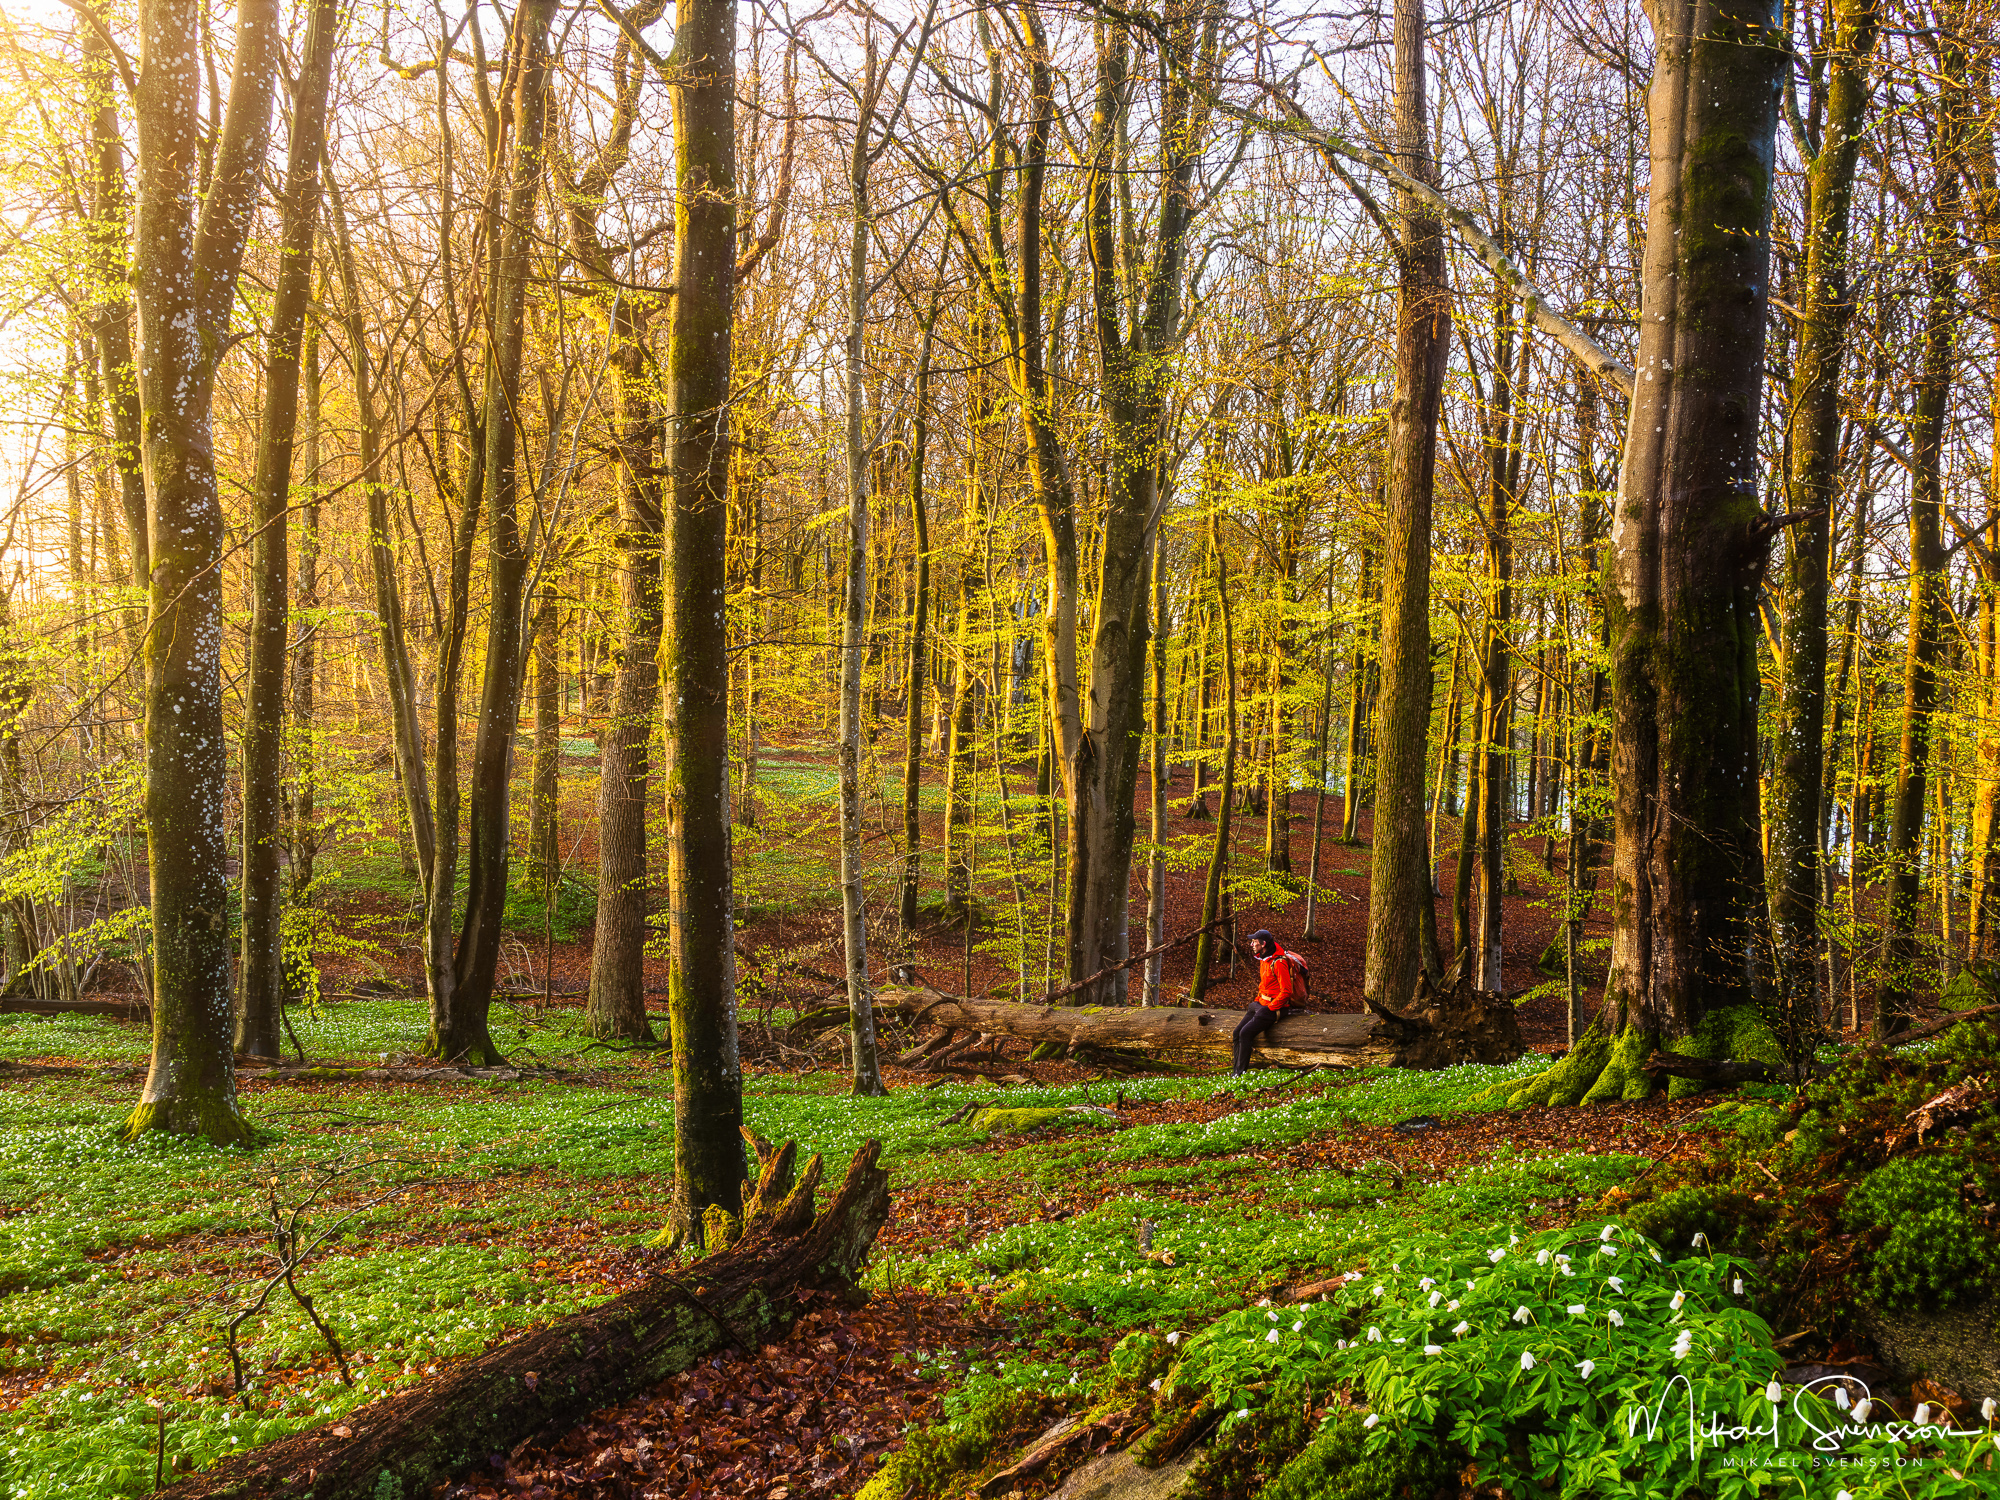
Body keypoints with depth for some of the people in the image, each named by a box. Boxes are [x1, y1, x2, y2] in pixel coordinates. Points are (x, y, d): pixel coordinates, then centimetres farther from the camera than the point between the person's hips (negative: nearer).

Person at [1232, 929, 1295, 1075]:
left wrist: (1269, 1008, -18)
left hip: (1274, 1008, -9)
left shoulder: (1279, 963, -20)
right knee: (1237, 1032, -1)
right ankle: (1236, 1070, 4)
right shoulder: (1263, 960, 11)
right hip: (1260, 1003, 9)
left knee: (1246, 1033, -19)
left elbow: (1286, 991, -22)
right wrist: (1257, 1001, 13)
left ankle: (1241, 1072, -10)